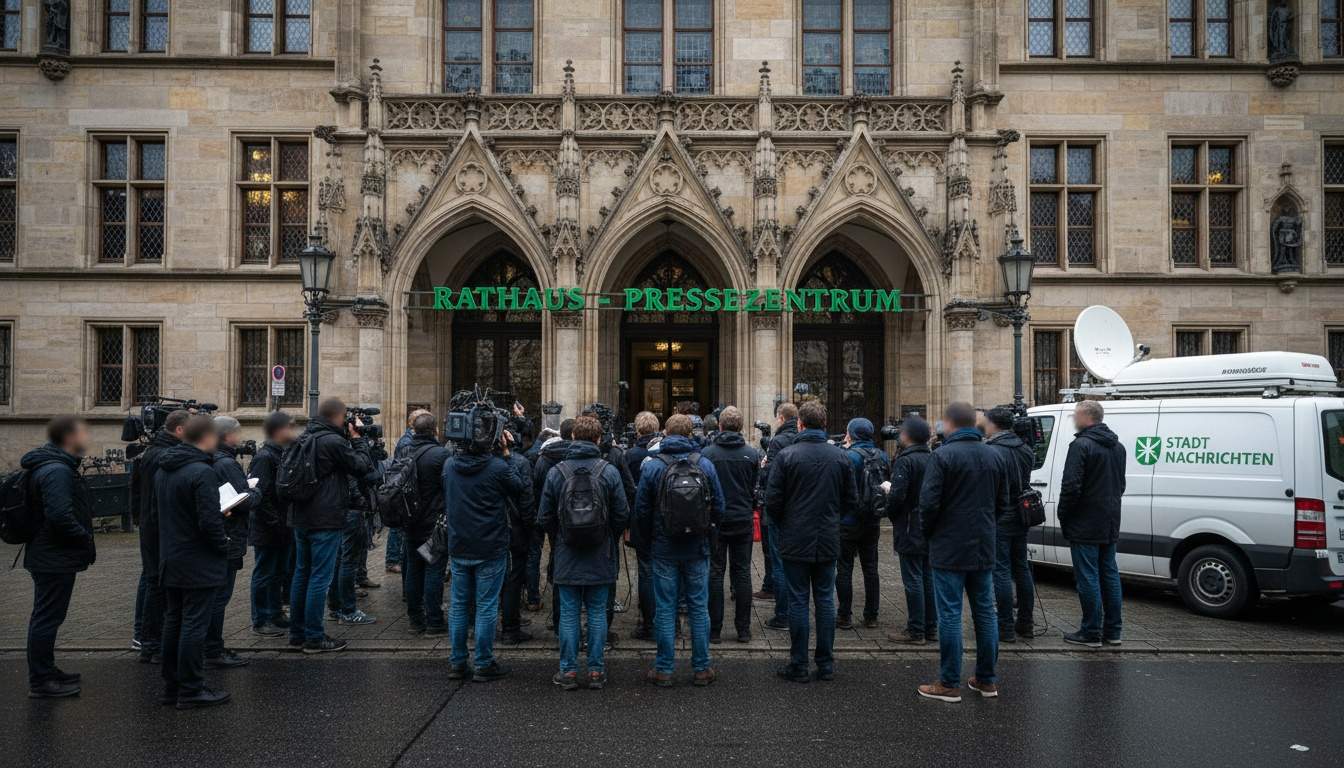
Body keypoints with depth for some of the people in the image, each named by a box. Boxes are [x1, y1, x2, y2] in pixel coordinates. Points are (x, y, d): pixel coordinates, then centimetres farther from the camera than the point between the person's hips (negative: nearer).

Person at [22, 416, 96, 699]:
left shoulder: (58, 466, 12)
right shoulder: (57, 471, -22)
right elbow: (61, 516, -30)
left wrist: (83, 542, 14)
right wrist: (86, 541, -17)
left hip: (47, 556, 11)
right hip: (56, 559, -11)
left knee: (46, 617, 19)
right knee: (47, 618, -2)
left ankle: (46, 671, 32)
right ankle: (40, 682, 7)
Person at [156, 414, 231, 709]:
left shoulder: (164, 470, 8)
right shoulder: (202, 472, -21)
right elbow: (209, 522, -24)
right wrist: (223, 544, -6)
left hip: (170, 562, 9)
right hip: (199, 565, -9)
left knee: (173, 622, 16)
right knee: (194, 626, -1)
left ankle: (172, 685, 25)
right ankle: (191, 690, 5)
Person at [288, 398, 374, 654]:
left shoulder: (304, 438, 8)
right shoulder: (333, 441, -18)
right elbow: (363, 466, -11)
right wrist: (356, 438, 2)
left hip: (301, 517, 9)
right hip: (326, 520, -9)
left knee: (302, 573, 16)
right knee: (320, 577, -2)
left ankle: (297, 632, 24)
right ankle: (314, 638, 4)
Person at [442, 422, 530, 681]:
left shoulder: (449, 465, -2)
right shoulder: (499, 467, -18)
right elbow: (520, 488, -2)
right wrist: (506, 455, -2)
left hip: (458, 547, 5)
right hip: (491, 549, -5)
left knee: (458, 604, 13)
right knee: (487, 607, 4)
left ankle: (457, 663, 20)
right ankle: (484, 665, 11)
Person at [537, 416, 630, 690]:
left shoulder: (556, 472, -5)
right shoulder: (609, 471, -8)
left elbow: (544, 518, -1)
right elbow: (622, 515, -5)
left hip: (567, 557, 0)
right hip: (601, 557, 0)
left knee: (569, 613, 8)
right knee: (597, 612, 9)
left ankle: (568, 671, 13)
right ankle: (596, 671, 15)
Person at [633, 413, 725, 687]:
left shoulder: (651, 466, -7)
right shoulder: (706, 465, -4)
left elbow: (641, 511, -3)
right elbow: (719, 508, 0)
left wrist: (647, 541, 11)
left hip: (663, 549, -1)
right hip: (698, 550, 1)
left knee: (665, 608, 6)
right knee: (699, 608, 9)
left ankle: (664, 669, 12)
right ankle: (701, 668, 16)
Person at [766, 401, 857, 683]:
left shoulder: (786, 456, -12)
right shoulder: (840, 457, -1)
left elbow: (772, 500, -12)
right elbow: (851, 501, 3)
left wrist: (781, 526, 7)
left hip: (795, 542, -3)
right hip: (828, 541, 3)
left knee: (798, 601, 4)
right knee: (825, 600, 12)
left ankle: (798, 665, 11)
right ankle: (826, 664, 18)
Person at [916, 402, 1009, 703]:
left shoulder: (943, 455, -15)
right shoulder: (992, 455, 7)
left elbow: (929, 501, -18)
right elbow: (1002, 500, 13)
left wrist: (928, 531, 0)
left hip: (950, 549, -6)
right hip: (983, 548, 6)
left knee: (950, 615, -1)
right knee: (985, 613, 14)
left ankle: (950, 684, 5)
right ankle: (986, 680, 23)